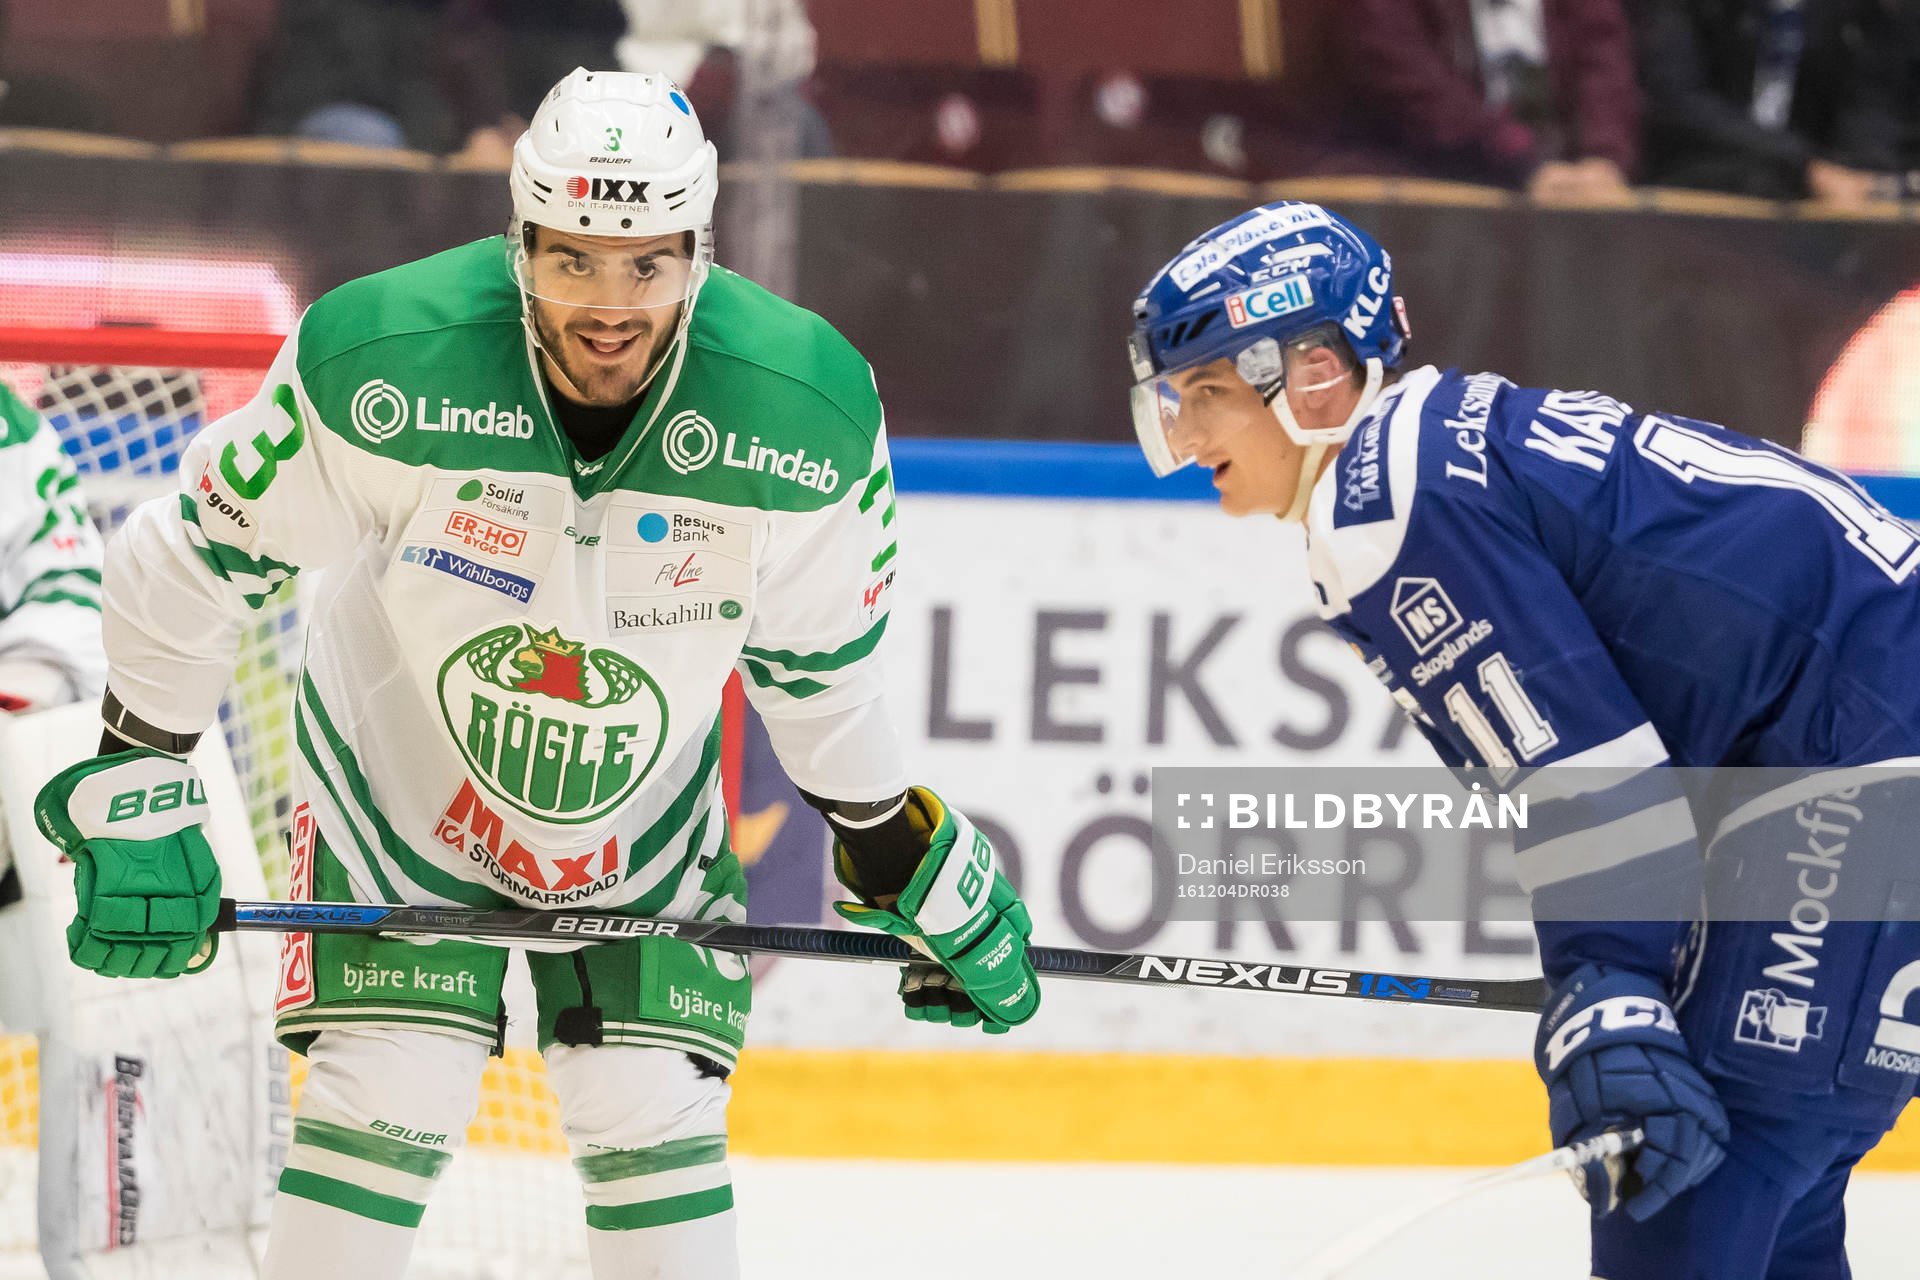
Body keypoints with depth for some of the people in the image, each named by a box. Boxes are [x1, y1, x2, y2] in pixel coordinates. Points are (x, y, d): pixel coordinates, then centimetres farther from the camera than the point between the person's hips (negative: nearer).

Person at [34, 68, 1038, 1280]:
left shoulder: (802, 415, -22)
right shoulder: (384, 370, -30)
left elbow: (820, 665, -3)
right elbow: (193, 551, -15)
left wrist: (917, 871, 3)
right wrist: (139, 792, -13)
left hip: (646, 810, 2)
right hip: (397, 770, -2)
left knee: (658, 1121, -3)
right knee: (388, 1103, -13)